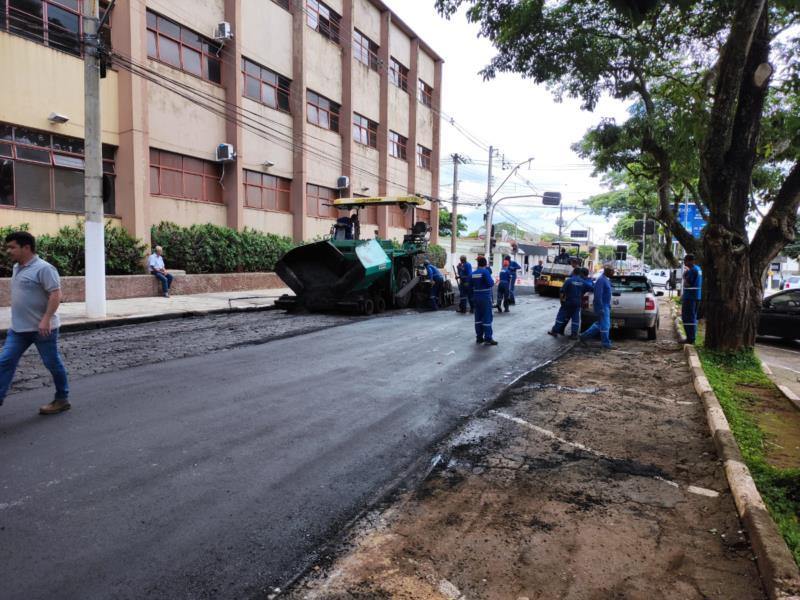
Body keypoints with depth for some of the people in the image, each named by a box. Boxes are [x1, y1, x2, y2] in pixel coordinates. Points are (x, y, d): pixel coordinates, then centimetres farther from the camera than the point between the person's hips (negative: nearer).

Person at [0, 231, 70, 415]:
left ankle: (62, 399, 17)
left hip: (42, 328, -8)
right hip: (18, 329, 8)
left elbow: (56, 294, -22)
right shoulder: (17, 267, 12)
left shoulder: (43, 268, -16)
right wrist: (18, 319, 23)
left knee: (53, 364, 4)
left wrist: (46, 319, -27)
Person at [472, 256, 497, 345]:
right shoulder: (485, 271, -12)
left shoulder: (473, 273, 7)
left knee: (478, 317, 11)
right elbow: (491, 283, -17)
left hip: (476, 297, 7)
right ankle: (488, 339, -4)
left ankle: (479, 337, 15)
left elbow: (471, 286, 12)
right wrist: (492, 280, 2)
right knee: (487, 317, -3)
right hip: (485, 297, -6)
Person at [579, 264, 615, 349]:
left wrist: (609, 306, 22)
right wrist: (600, 308, -25)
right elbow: (598, 295, -23)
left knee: (599, 324, 15)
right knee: (605, 325, -3)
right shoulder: (601, 280, -18)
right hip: (602, 306, -10)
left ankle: (583, 336, 21)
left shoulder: (607, 280, 14)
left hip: (605, 306, 10)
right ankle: (606, 344, 6)